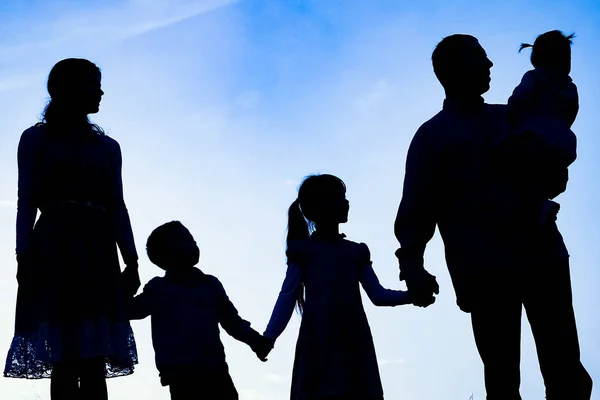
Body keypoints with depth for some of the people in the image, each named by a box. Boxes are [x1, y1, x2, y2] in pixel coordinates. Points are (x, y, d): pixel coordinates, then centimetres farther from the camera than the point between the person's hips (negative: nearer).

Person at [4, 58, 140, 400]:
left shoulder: (108, 147, 22)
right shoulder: (36, 139, 12)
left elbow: (118, 208, 16)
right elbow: (27, 202, 3)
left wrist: (131, 261, 4)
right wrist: (24, 255, -11)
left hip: (97, 253, 3)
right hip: (55, 250, -3)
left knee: (94, 363, -5)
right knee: (64, 361, -12)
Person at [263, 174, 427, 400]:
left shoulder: (356, 252, 23)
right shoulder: (303, 250, 11)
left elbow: (378, 295, 18)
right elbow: (288, 297, 2)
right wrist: (268, 337, -12)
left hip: (354, 345, 5)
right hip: (319, 346, -4)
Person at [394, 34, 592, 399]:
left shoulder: (509, 117, 20)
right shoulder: (432, 137, 8)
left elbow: (553, 177, 23)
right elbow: (416, 211, -1)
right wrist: (412, 264, -18)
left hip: (543, 256, 4)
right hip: (485, 271, -3)